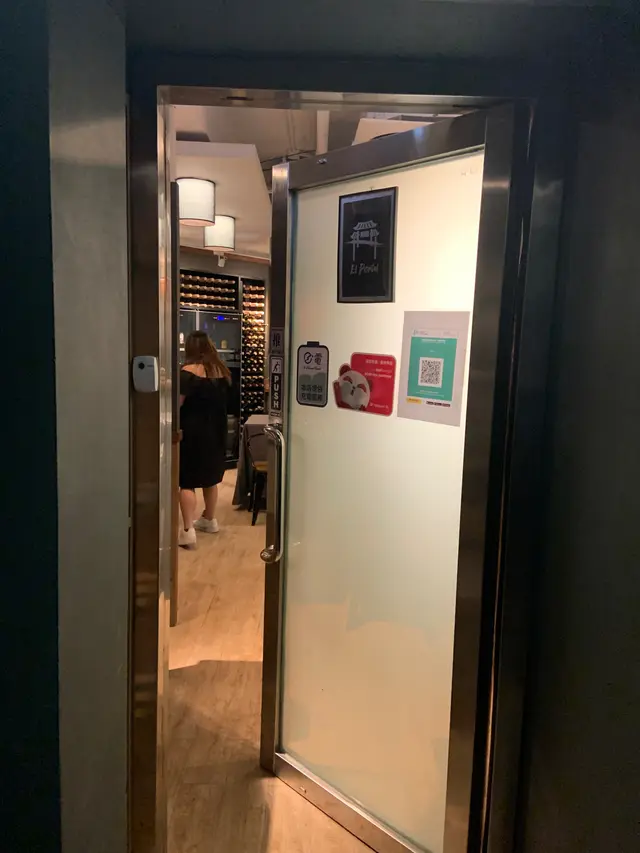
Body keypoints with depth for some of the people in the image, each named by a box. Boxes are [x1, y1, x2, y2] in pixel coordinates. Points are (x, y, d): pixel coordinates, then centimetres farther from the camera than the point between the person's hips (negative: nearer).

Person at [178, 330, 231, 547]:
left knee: (187, 481, -4)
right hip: (215, 431, 7)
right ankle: (209, 520, 33)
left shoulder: (188, 372, -15)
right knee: (210, 478, 19)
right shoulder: (222, 371, 5)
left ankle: (187, 531, -10)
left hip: (192, 432, -7)